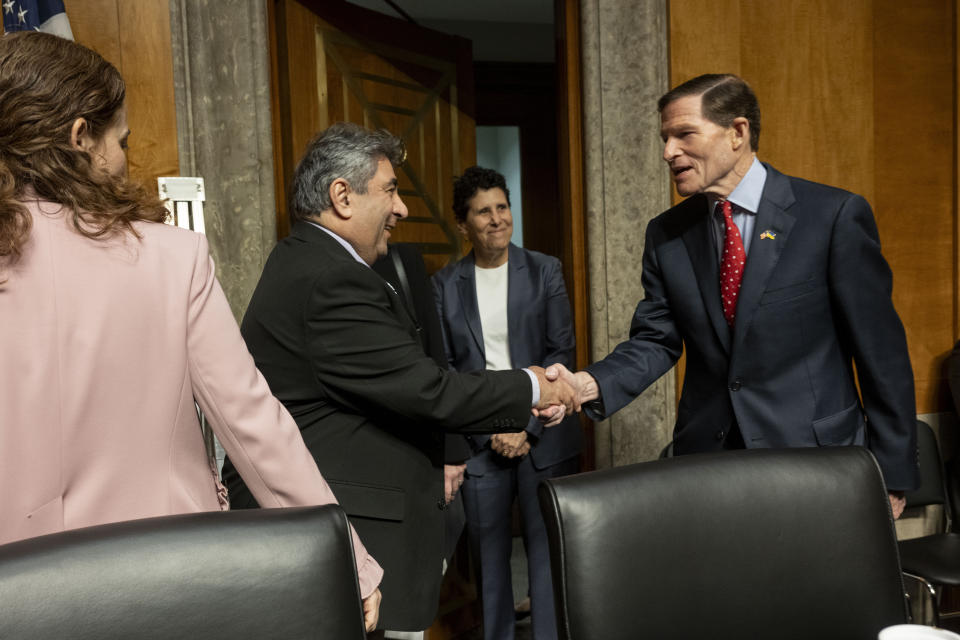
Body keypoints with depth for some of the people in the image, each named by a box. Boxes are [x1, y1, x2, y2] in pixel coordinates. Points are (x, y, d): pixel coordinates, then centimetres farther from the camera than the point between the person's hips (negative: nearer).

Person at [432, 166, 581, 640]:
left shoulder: (544, 271, 3)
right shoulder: (444, 285, 4)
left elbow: (562, 352, -2)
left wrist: (525, 425, -10)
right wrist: (490, 431, -8)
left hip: (543, 436, -1)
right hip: (478, 442, 1)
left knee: (547, 552, 3)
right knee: (489, 553, 10)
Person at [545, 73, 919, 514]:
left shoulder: (835, 215, -10)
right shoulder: (666, 234, 2)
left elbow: (881, 350, -7)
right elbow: (656, 340, 1)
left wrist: (891, 476, -4)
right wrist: (590, 383, -18)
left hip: (815, 460, -3)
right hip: (706, 452, 3)